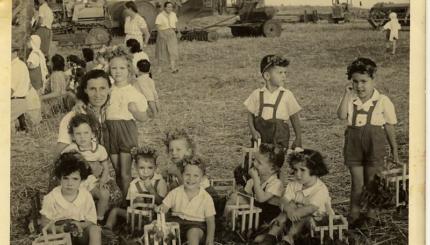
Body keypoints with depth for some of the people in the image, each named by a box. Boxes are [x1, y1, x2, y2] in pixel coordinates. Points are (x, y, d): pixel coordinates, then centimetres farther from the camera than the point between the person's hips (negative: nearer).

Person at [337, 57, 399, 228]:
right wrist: (347, 94, -17)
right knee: (357, 182, 6)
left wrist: (394, 150, 7)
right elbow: (341, 116, -17)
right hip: (354, 142, 1)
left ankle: (371, 214, 26)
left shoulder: (383, 101, -4)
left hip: (374, 143, -1)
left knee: (371, 182, 10)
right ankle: (353, 215, 16)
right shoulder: (350, 99, 1)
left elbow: (389, 127, 2)